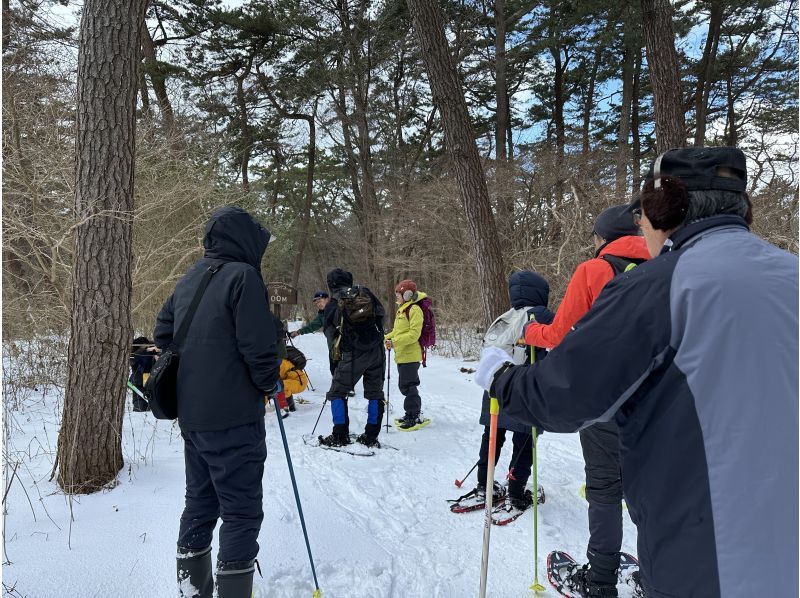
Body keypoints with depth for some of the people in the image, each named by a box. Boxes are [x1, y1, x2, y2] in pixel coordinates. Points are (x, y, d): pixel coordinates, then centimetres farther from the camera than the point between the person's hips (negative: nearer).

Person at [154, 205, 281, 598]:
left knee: (199, 503, 19)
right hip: (233, 418, -8)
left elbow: (163, 334, 17)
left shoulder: (188, 279, 11)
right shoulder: (242, 275, -14)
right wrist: (271, 385, -3)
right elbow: (258, 345, -20)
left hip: (191, 415, 8)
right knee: (241, 512, 2)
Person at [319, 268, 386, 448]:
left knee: (337, 392, 12)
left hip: (353, 355, -3)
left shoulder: (332, 305, -5)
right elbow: (382, 314, 10)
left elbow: (330, 333, 4)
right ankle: (371, 436, 16)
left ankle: (340, 436, 10)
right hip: (377, 351, 3)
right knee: (375, 393, 15)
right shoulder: (366, 293, 2)